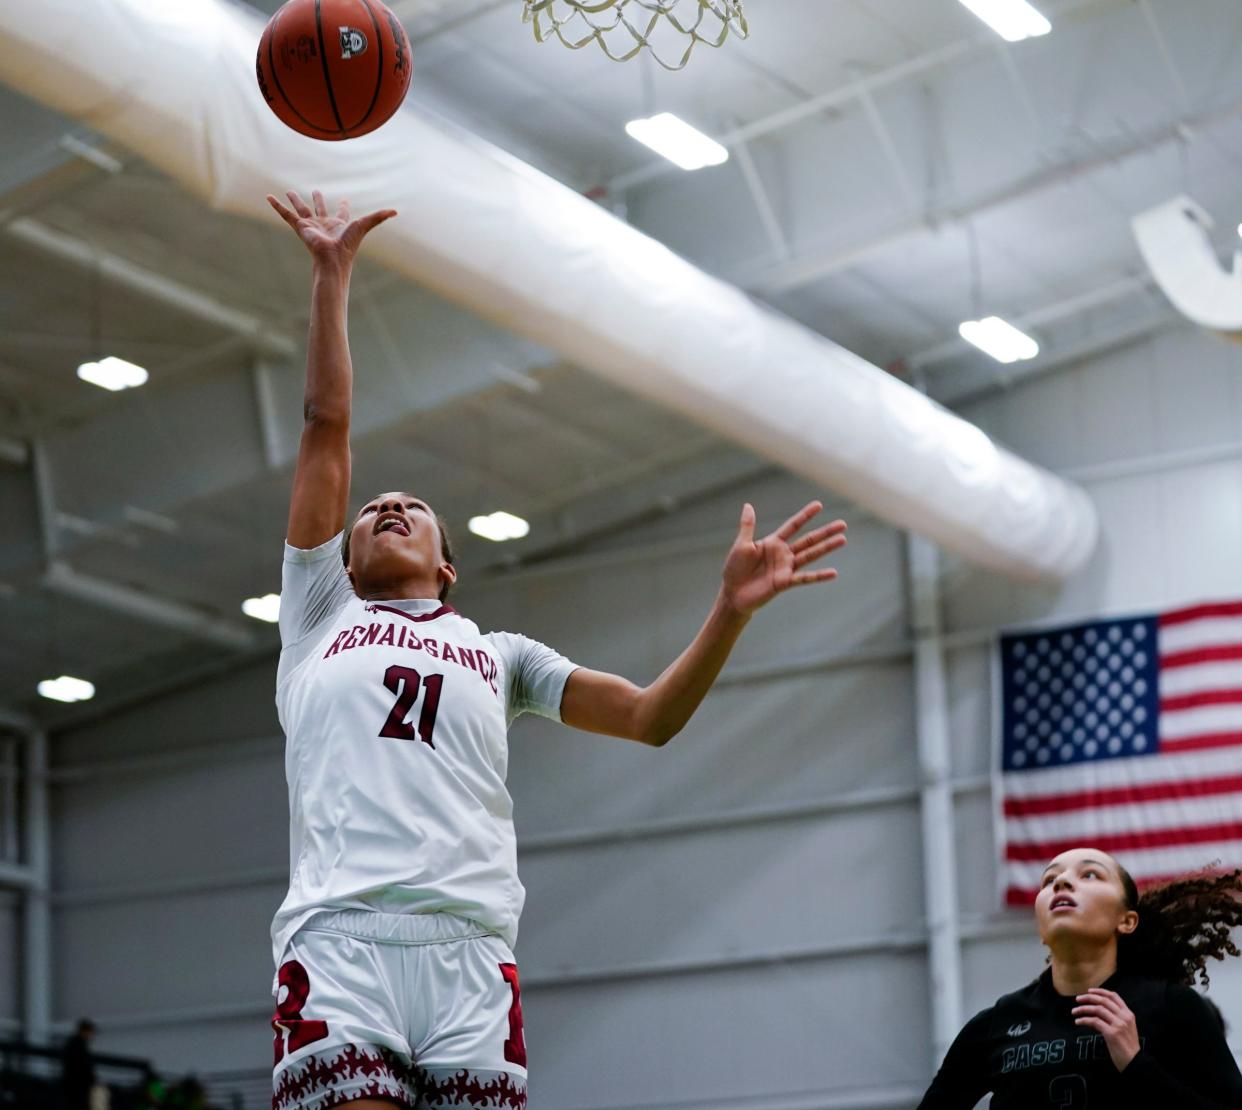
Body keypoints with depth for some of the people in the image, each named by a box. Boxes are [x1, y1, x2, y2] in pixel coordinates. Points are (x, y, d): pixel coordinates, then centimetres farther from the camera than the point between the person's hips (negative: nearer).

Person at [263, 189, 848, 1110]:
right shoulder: (320, 618, 26)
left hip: (471, 952, 2)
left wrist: (732, 608, 6)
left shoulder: (497, 653, 30)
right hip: (339, 940, -2)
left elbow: (652, 716, 19)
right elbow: (327, 425, 21)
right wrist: (332, 276, 18)